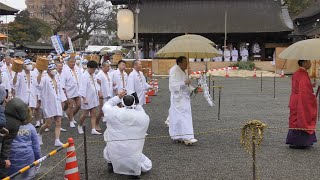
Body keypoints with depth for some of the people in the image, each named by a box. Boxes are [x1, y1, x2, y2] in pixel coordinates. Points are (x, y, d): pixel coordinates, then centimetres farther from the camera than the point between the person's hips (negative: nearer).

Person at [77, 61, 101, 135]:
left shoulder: (93, 75, 7)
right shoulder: (84, 76, -17)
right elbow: (83, 88, -21)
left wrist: (99, 92, 1)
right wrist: (84, 98, -24)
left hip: (94, 97, 7)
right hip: (87, 98, -7)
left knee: (93, 114, 5)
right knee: (85, 114, 5)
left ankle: (93, 130, 6)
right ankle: (80, 126, 29)